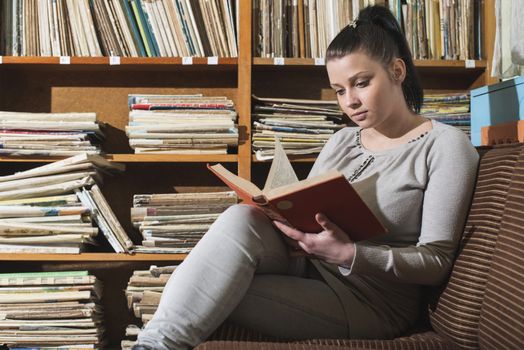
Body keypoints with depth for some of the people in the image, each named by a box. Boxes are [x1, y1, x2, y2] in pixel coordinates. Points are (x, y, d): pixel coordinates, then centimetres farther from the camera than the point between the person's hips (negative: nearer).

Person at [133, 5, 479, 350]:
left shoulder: (446, 145, -6)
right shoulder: (342, 140, 15)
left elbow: (437, 263, -12)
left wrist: (351, 255, -26)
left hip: (369, 302, -6)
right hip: (307, 268, 6)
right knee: (241, 218, -27)